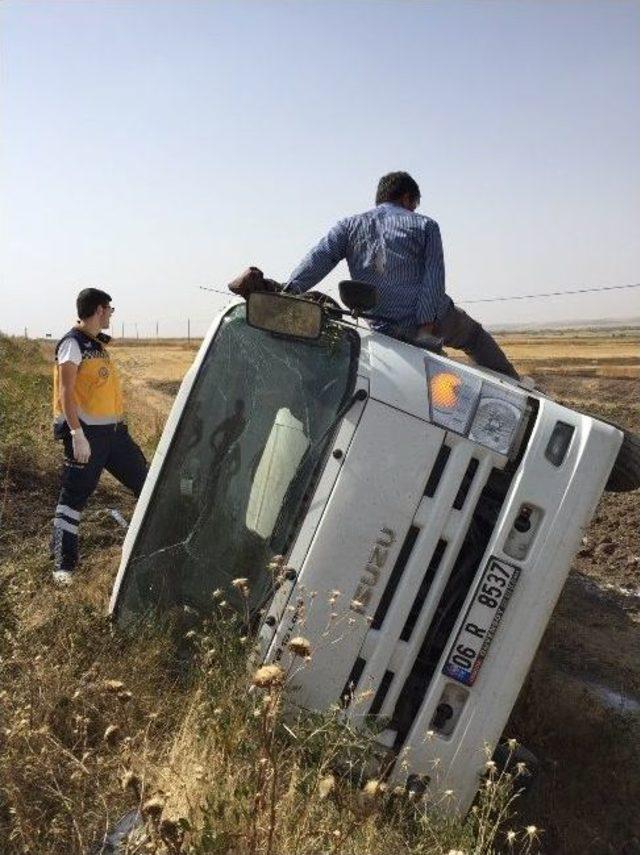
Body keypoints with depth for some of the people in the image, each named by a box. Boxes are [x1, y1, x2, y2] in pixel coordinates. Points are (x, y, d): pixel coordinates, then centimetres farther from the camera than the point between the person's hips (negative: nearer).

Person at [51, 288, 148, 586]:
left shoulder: (97, 343, 15)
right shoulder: (72, 343, -12)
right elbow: (66, 392, -18)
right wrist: (77, 434, -24)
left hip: (113, 430, 9)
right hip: (86, 433, -9)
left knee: (145, 482, 12)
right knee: (74, 496, -2)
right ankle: (63, 565, 7)